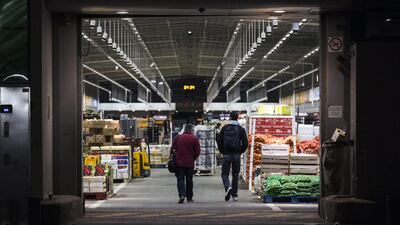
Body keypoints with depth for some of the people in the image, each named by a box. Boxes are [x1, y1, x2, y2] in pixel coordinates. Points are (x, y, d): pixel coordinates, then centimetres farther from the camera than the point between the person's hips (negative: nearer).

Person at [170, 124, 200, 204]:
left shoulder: (178, 137, 2)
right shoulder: (194, 139, -3)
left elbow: (172, 149, 2)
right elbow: (197, 152, -5)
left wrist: (174, 157, 15)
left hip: (179, 162, 0)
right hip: (190, 163, 0)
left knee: (180, 179, 2)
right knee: (189, 180, 12)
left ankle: (182, 195, -18)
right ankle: (189, 197, 19)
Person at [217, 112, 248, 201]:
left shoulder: (225, 128, 1)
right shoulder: (241, 129, 1)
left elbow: (219, 141, 1)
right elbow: (245, 143, -3)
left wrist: (222, 151, 12)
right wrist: (240, 152, 11)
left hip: (226, 154, -1)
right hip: (237, 155, 1)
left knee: (225, 173, 4)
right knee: (235, 174, 11)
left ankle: (228, 187, -23)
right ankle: (234, 194, 13)